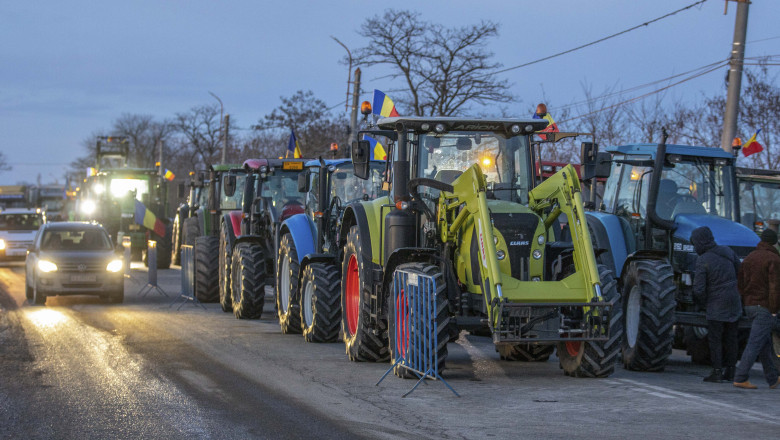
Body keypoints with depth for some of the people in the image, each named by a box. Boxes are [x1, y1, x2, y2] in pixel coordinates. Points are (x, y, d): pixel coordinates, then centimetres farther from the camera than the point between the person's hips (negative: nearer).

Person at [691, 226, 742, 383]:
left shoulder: (702, 261, -15)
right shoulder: (727, 252, 2)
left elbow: (698, 289, -18)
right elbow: (741, 272, 13)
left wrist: (704, 301, 1)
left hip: (716, 304, -6)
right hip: (734, 302, 6)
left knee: (715, 338, 0)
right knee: (730, 337, 11)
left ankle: (717, 371, -3)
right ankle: (730, 371, 15)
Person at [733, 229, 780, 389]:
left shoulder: (749, 258, 11)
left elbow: (741, 284, 16)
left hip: (750, 305, 8)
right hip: (764, 307, -8)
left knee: (765, 343, 15)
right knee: (755, 343, -7)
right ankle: (740, 378, -11)